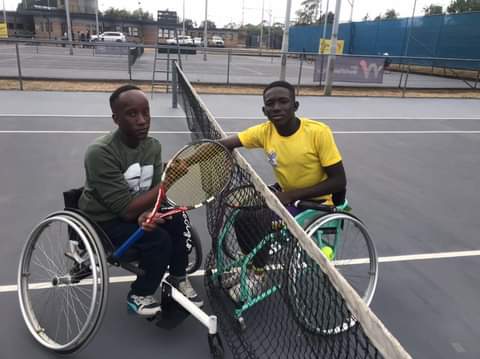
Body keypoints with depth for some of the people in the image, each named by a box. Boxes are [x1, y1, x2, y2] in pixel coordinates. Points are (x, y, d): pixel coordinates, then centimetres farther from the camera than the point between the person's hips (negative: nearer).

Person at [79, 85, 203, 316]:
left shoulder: (153, 146, -6)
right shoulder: (101, 153, -27)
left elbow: (154, 192, -7)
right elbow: (127, 209, -29)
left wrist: (147, 214, -30)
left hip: (134, 211, 6)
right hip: (103, 220, -6)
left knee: (178, 220, -16)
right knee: (158, 240, -24)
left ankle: (178, 279, 9)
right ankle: (139, 296, 3)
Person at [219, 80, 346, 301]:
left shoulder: (318, 132, -23)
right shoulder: (264, 132, -10)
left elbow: (339, 182, -21)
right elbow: (222, 145, -8)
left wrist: (290, 195, -26)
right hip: (287, 196, 6)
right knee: (243, 215, -9)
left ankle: (258, 275, 5)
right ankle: (257, 267, 17)